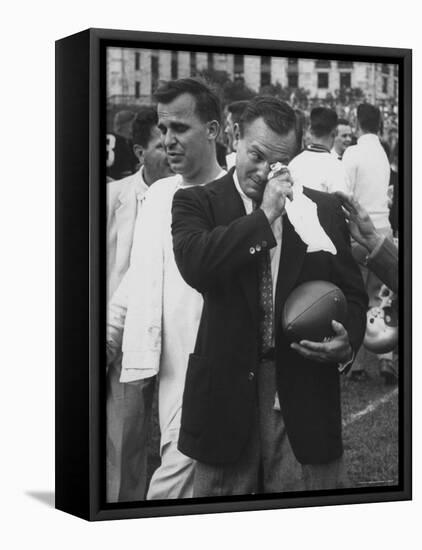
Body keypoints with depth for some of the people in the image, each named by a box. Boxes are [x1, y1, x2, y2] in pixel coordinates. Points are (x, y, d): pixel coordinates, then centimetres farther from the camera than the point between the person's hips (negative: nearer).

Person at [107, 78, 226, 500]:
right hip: (168, 366, 6)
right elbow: (136, 280, 18)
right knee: (189, 480, 11)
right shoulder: (158, 195, 14)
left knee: (169, 484, -11)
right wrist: (107, 335, 12)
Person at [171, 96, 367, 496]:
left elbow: (351, 292, 12)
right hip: (226, 391, -1)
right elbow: (194, 264, -18)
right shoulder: (197, 202, 2)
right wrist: (264, 216, -15)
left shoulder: (324, 209, 9)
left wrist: (347, 340, -8)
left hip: (304, 392, 2)